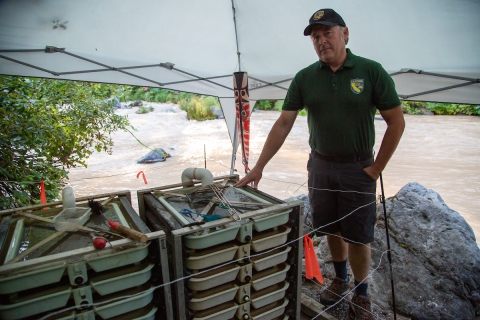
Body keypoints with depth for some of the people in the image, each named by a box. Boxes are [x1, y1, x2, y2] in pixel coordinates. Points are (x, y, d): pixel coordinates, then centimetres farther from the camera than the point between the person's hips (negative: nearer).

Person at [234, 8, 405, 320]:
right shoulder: (304, 78, 0)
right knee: (331, 230, 16)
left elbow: (396, 122, -4)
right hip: (320, 166, 3)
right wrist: (259, 167, -6)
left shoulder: (371, 71, -8)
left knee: (358, 237, 6)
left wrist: (376, 167, -7)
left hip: (358, 168, -2)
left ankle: (361, 293, 31)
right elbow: (283, 124, -2)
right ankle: (340, 280, 41)